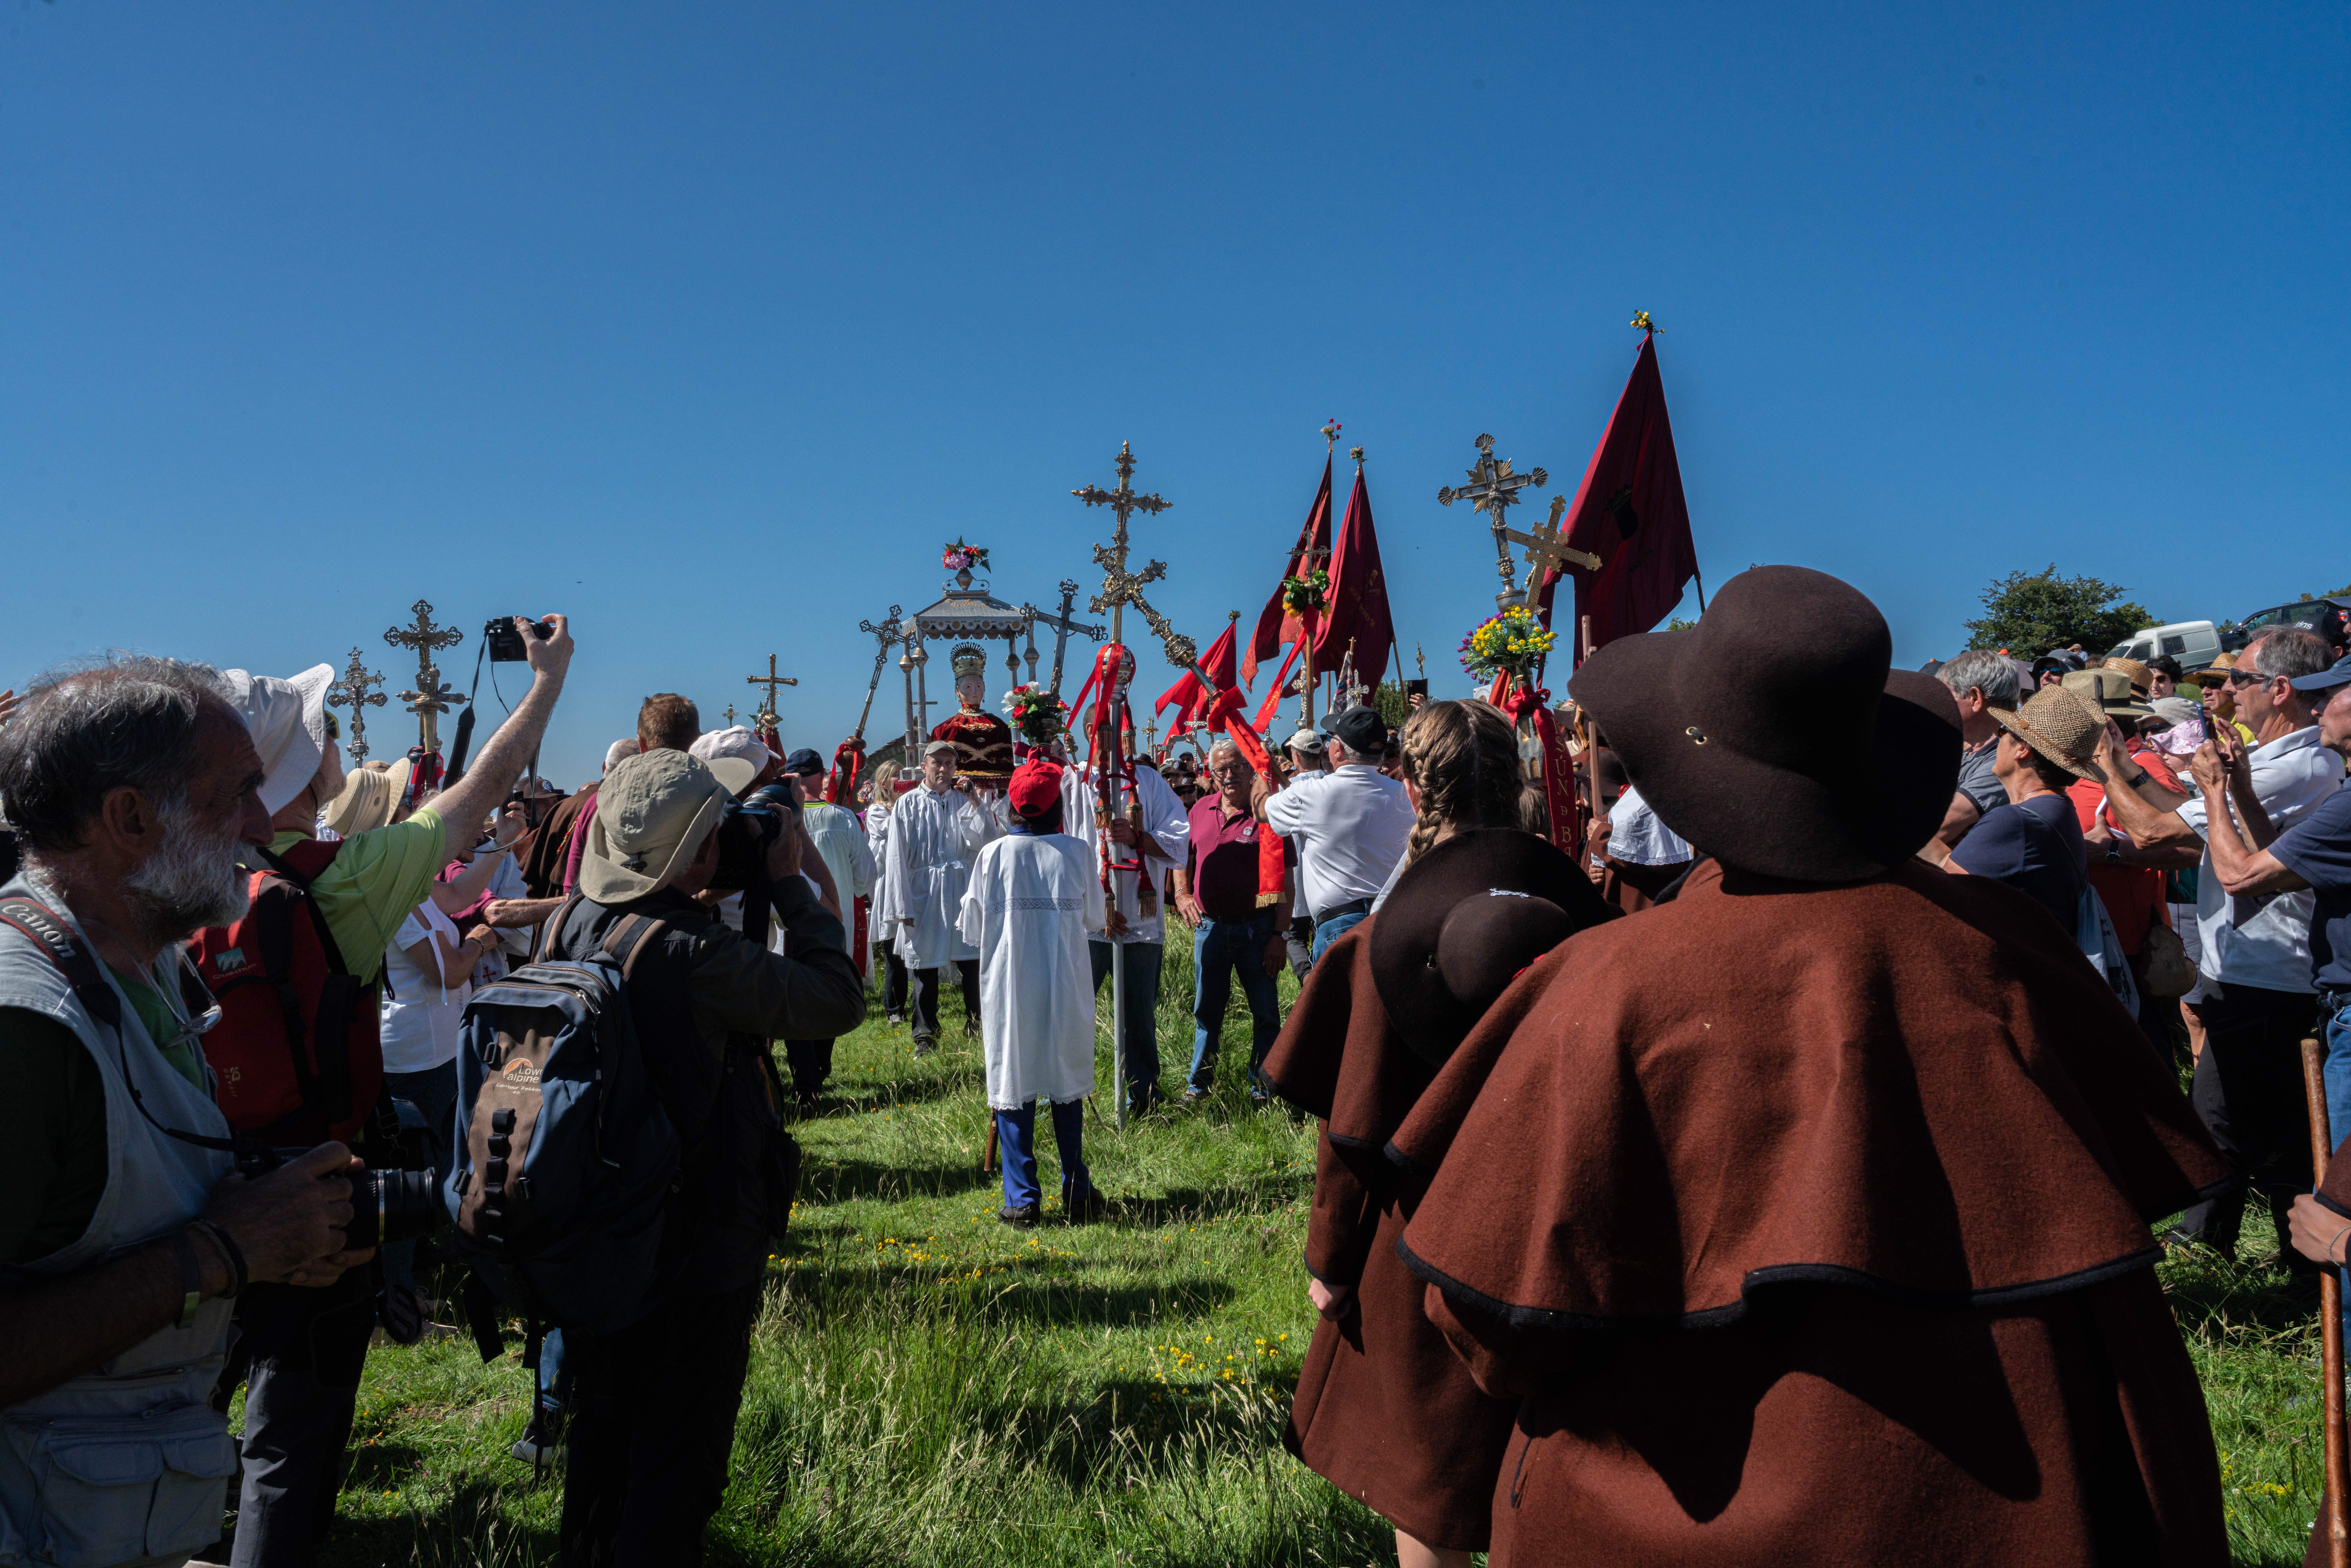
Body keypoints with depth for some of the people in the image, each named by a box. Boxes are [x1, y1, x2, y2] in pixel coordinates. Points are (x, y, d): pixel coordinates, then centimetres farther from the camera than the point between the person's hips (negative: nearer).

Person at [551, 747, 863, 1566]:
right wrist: (792, 884, -13)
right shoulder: (695, 949, -27)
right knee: (679, 1453, 10)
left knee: (602, 1428, 25)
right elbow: (839, 1000, -21)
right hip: (696, 1244, -7)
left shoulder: (575, 924, -5)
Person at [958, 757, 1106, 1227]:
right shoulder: (1077, 853, -4)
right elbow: (1095, 918, 8)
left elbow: (972, 929, 1)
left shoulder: (993, 855, -7)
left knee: (1013, 1088, 6)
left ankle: (1022, 1200, 7)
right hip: (1066, 989, 1)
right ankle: (1077, 1193, 20)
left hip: (1008, 988, -1)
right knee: (1067, 1085, 13)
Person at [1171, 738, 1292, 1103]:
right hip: (1209, 926, 4)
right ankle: (1199, 1083, 27)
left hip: (1256, 928, -4)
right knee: (1207, 1011, 15)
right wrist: (1182, 894, 3)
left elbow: (1285, 881, -9)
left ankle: (1263, 1087, 18)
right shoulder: (1201, 811, 7)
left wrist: (1280, 935, -14)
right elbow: (1182, 856, 21)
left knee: (1266, 1013, 5)